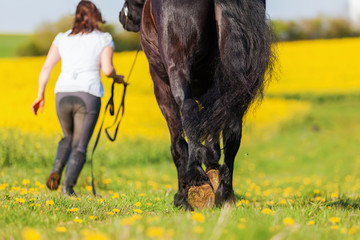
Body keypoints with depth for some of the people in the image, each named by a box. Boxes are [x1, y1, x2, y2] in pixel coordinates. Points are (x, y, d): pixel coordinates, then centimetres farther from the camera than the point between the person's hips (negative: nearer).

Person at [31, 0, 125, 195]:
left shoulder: (63, 38, 15)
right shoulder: (104, 39, 6)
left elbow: (46, 67, 6)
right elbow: (107, 69, -9)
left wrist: (40, 95, 8)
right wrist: (116, 77, 12)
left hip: (62, 95, 3)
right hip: (88, 97, -3)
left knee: (69, 138, 27)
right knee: (79, 146, 6)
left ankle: (56, 171, 4)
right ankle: (67, 187, -11)